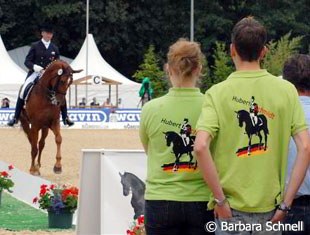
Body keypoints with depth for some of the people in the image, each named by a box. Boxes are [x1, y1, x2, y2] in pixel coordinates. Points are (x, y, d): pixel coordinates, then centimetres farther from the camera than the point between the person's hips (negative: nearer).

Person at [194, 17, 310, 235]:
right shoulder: (286, 90, 2)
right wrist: (286, 202, -2)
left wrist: (220, 199, -10)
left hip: (231, 208, -2)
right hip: (269, 208, 2)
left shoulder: (218, 93, -4)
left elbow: (201, 147, -17)